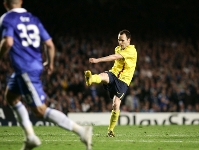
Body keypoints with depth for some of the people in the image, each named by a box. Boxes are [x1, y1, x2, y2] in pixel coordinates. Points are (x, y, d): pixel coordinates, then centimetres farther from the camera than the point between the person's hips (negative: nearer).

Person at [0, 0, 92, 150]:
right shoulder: (33, 19, 14)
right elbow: (50, 44, 10)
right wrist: (50, 64, 25)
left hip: (25, 70, -8)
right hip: (36, 66, 8)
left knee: (40, 110, -7)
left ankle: (81, 130, -16)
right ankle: (30, 136, 20)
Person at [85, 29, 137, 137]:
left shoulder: (131, 50, -12)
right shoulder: (118, 49, 13)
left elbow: (114, 57, -24)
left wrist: (97, 60, -31)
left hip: (123, 80, -4)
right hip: (114, 74, 4)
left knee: (116, 104, -14)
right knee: (103, 76, -33)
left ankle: (110, 130, 3)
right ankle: (90, 79, -71)